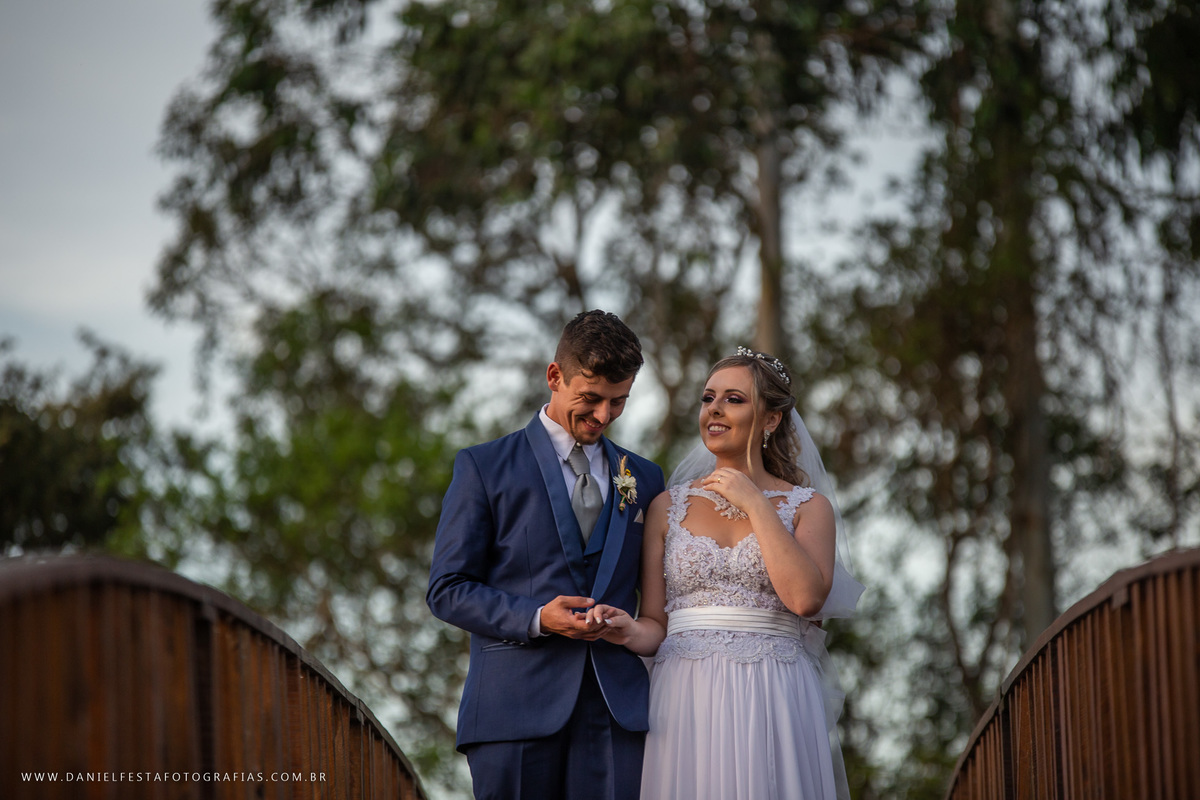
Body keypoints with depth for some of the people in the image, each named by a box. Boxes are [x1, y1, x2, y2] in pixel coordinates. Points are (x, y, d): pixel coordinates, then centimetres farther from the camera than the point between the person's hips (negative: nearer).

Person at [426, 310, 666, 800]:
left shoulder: (644, 480, 18)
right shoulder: (484, 467, 6)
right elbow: (447, 590, 2)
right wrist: (535, 618, -12)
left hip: (617, 706, 2)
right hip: (516, 708, -2)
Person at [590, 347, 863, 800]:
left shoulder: (809, 506, 6)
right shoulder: (668, 507, 11)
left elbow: (806, 598, -13)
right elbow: (656, 626, 10)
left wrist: (755, 504, -8)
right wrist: (631, 631, -13)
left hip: (775, 706, -1)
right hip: (686, 705, 1)